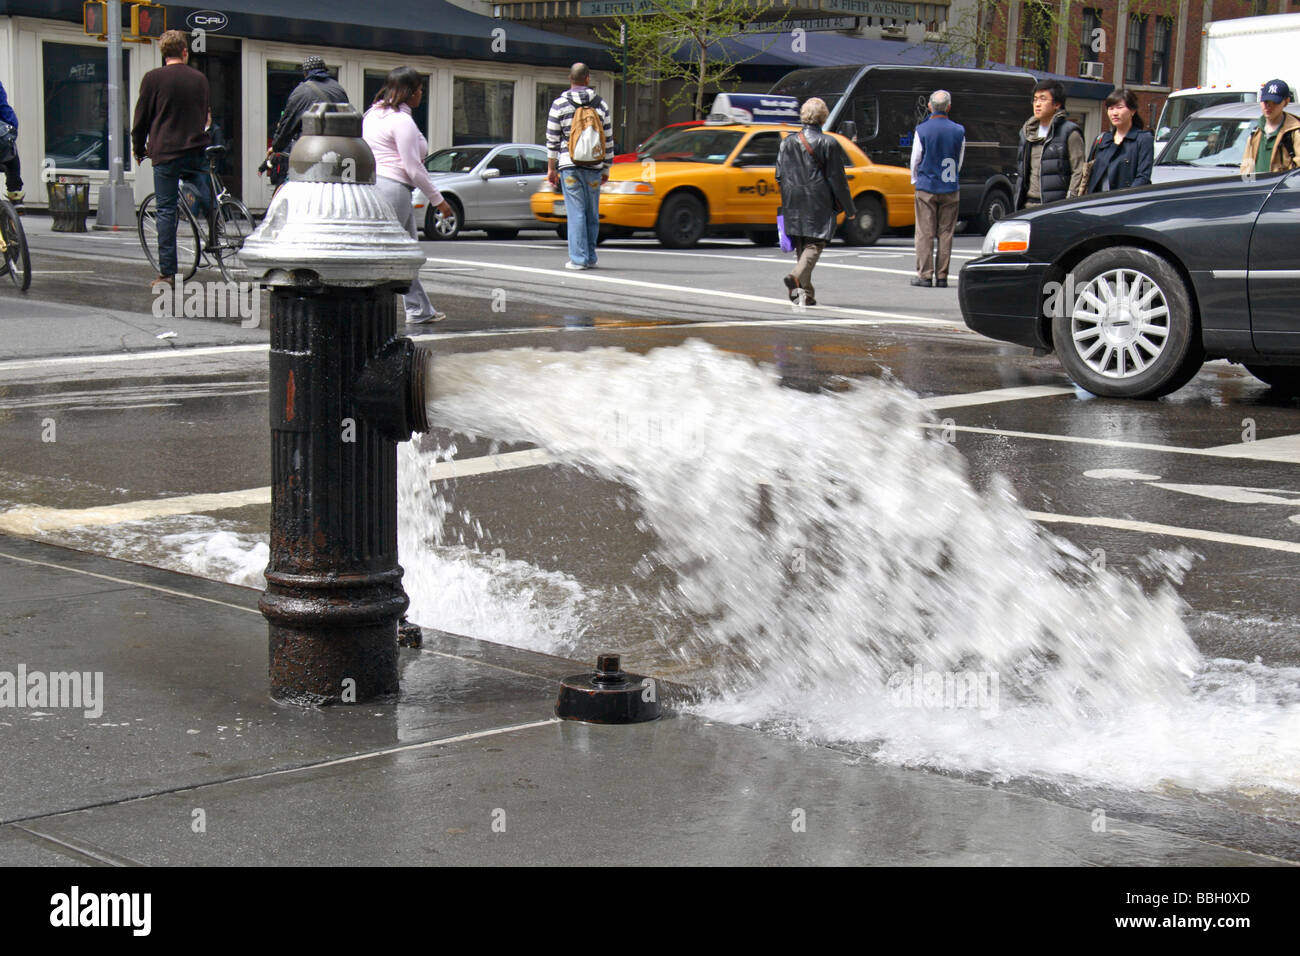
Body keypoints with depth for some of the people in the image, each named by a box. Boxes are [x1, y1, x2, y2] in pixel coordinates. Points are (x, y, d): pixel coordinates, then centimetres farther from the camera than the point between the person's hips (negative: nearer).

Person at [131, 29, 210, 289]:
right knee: (205, 202, 13)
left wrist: (139, 149, 14)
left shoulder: (153, 78, -3)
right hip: (196, 152, 3)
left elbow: (142, 118, 0)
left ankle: (167, 272, -2)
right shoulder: (200, 78, 8)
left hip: (165, 152, -3)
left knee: (166, 211, -1)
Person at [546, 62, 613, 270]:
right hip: (594, 167, 2)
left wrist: (551, 169, 6)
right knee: (592, 213, 10)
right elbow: (608, 141, 8)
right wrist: (606, 170, 16)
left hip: (569, 166, -2)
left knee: (576, 212, -3)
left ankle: (578, 258, -7)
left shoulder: (560, 104, 0)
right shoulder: (601, 104, 6)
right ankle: (590, 258, 14)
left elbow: (552, 140, -1)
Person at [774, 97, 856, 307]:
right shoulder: (829, 143, -5)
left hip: (793, 203, 5)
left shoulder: (788, 142, 7)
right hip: (819, 203, -5)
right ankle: (798, 277, -29)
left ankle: (806, 293, 15)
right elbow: (837, 179, -4)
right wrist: (849, 208, 3)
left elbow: (780, 175, 9)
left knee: (801, 245, 13)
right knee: (815, 243, -4)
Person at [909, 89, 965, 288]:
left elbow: (915, 160, 1)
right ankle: (942, 277, 5)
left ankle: (924, 275, -1)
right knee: (946, 234, 5)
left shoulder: (922, 130, -6)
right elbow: (959, 162, 10)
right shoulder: (958, 131, 1)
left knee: (924, 233, 2)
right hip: (951, 189, 2)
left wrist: (915, 180, 18)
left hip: (926, 189, -2)